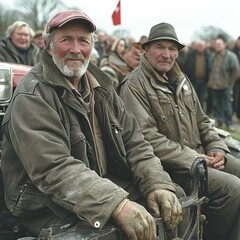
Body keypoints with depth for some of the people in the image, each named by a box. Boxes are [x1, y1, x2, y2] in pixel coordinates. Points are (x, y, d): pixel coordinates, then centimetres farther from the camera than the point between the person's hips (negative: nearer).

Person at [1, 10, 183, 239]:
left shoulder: (100, 87, 11)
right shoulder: (32, 97, -14)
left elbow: (133, 141, 8)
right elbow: (54, 168, -25)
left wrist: (158, 184, -11)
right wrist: (116, 204, -36)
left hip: (108, 189, 7)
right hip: (55, 211, -7)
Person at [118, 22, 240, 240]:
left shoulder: (181, 80, 16)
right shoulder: (134, 86, -10)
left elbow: (202, 121, 21)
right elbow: (147, 137, -19)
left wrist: (217, 148, 3)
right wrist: (192, 159, -18)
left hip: (200, 155, 9)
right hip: (170, 166, -8)